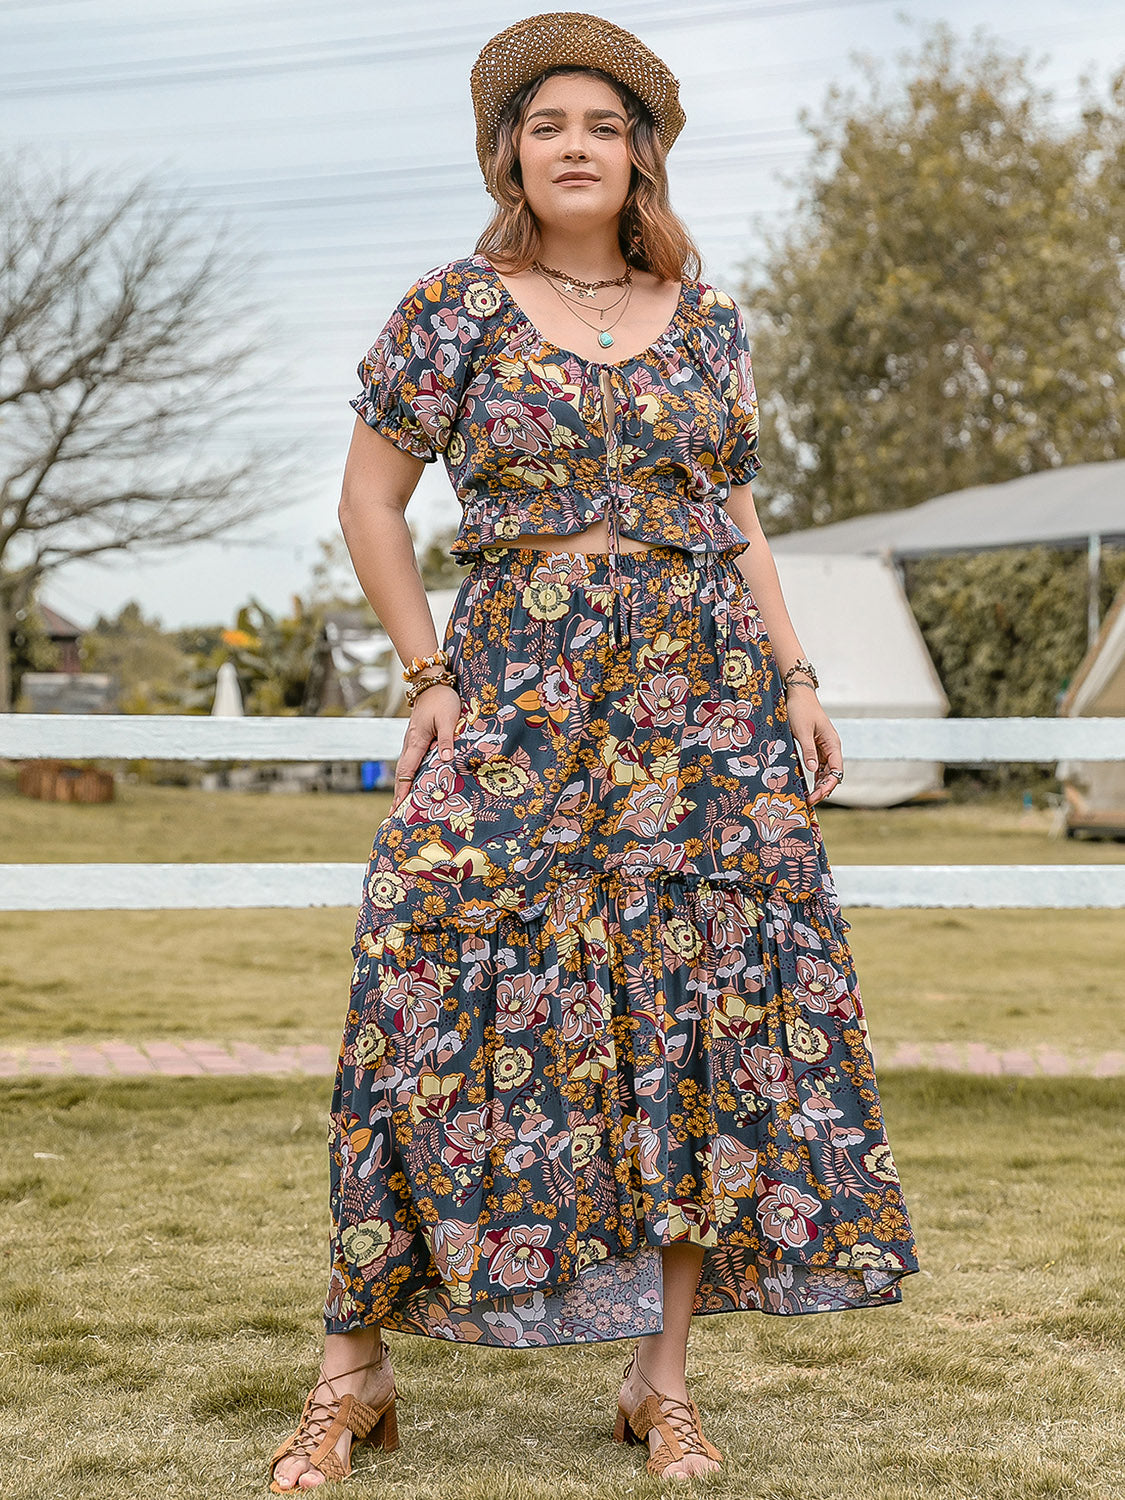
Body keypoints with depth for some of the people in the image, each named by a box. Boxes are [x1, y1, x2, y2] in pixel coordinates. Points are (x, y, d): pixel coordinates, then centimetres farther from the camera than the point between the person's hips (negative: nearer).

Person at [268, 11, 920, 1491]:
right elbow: (370, 499, 6)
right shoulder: (451, 309, 3)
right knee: (445, 1002, -9)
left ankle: (662, 1378, 8)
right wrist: (430, 674, -2)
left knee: (710, 1006, -2)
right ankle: (354, 1373, 2)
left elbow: (733, 519, 15)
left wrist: (797, 679, 5)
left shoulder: (706, 320, 10)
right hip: (516, 695, -2)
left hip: (704, 700, 3)